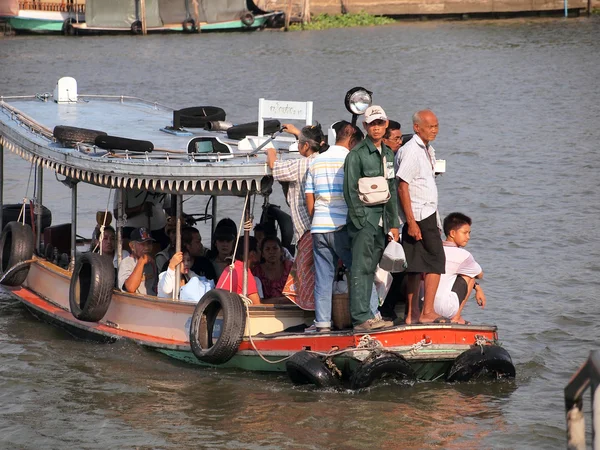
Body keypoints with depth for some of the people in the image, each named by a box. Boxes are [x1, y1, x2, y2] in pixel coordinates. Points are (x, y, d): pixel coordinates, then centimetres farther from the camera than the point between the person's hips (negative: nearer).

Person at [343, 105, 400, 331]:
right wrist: (361, 221, -15)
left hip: (382, 220, 7)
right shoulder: (357, 154, -7)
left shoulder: (388, 154, 16)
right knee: (361, 268, -8)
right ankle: (362, 317, -10)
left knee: (371, 269, 9)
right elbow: (351, 190, -10)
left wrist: (393, 224, 16)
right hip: (364, 218, -7)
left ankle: (365, 314, 12)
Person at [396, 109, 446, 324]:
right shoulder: (410, 151, -14)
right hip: (420, 217, -9)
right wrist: (411, 221, -21)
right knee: (436, 261, -9)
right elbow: (402, 187, -18)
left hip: (426, 215, 9)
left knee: (416, 266, 9)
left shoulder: (427, 150, 17)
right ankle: (428, 312, -11)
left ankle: (412, 314, 11)